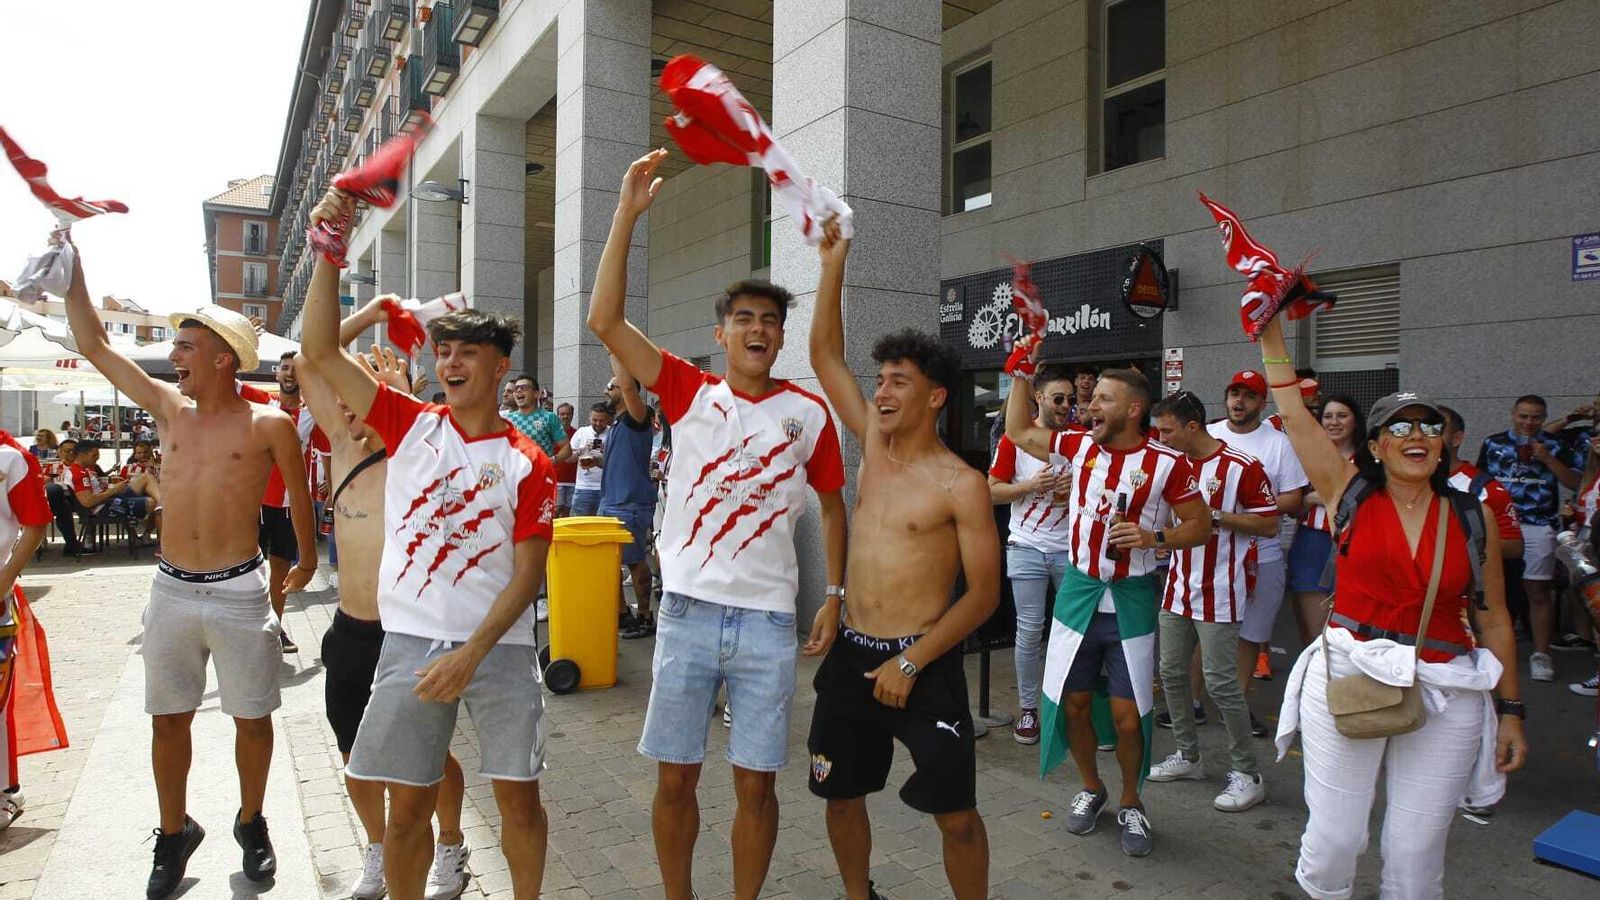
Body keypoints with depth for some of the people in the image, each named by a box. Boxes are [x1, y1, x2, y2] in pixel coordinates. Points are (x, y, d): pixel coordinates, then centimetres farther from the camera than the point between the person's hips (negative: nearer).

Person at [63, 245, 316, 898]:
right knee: (169, 719, 13)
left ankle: (251, 823, 28)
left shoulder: (267, 424, -6)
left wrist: (307, 560, 14)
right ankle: (174, 833, 31)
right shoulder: (172, 410, 7)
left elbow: (300, 495, 5)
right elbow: (94, 346, 10)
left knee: (251, 718, 7)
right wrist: (71, 268, 7)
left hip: (238, 593, -4)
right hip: (171, 592, 4)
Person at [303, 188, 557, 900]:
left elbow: (527, 574, -6)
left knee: (519, 796, 7)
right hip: (411, 641, 2)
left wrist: (471, 655, -15)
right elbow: (319, 351, -3)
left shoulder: (527, 465, -4)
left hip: (500, 648, -1)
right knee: (408, 805, 10)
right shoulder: (410, 424, 3)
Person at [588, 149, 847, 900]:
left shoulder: (809, 412, 1)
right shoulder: (689, 392, 0)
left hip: (769, 621, 0)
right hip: (687, 612, 0)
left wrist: (834, 597, 3)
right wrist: (628, 211, -13)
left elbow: (832, 505, 9)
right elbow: (605, 320, -9)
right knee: (675, 777, 11)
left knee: (756, 782, 10)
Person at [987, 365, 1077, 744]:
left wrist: (1078, 485, -11)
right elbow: (991, 491, -4)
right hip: (1027, 548, -2)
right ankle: (1028, 709, 13)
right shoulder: (1015, 438, -4)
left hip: (1071, 548, 2)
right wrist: (1032, 485, -18)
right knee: (1030, 630, 1)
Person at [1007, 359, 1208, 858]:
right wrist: (1021, 372, 9)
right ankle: (1090, 789, 34)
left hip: (1130, 597, -3)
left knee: (1128, 714, 0)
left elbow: (1200, 525, -3)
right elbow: (1019, 432, 14)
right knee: (1073, 702, 10)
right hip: (1079, 590, 3)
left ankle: (1130, 804, 26)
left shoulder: (1167, 463, -10)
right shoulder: (1080, 446, 1)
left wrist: (1154, 537, -21)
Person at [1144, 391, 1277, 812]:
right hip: (1177, 588, 7)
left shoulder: (1242, 467, -12)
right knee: (1172, 673, 11)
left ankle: (1247, 774, 10)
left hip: (1219, 592, -7)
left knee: (1220, 681, -5)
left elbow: (1269, 525, -11)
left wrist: (1214, 515, -20)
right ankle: (1188, 756, 27)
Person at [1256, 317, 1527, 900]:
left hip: (1446, 695, 2)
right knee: (1334, 839, 3)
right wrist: (1271, 334, -3)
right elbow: (1293, 416, -2)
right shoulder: (1351, 494, 1)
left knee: (1417, 852, 8)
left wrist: (1510, 710, 9)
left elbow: (1494, 619, 9)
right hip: (1347, 676, -1)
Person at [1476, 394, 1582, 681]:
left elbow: (1573, 483, 0)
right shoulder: (1493, 443, 8)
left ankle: (1541, 654, 6)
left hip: (1538, 528, -1)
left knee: (1538, 591, 0)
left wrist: (1547, 459, -12)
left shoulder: (1554, 446, 6)